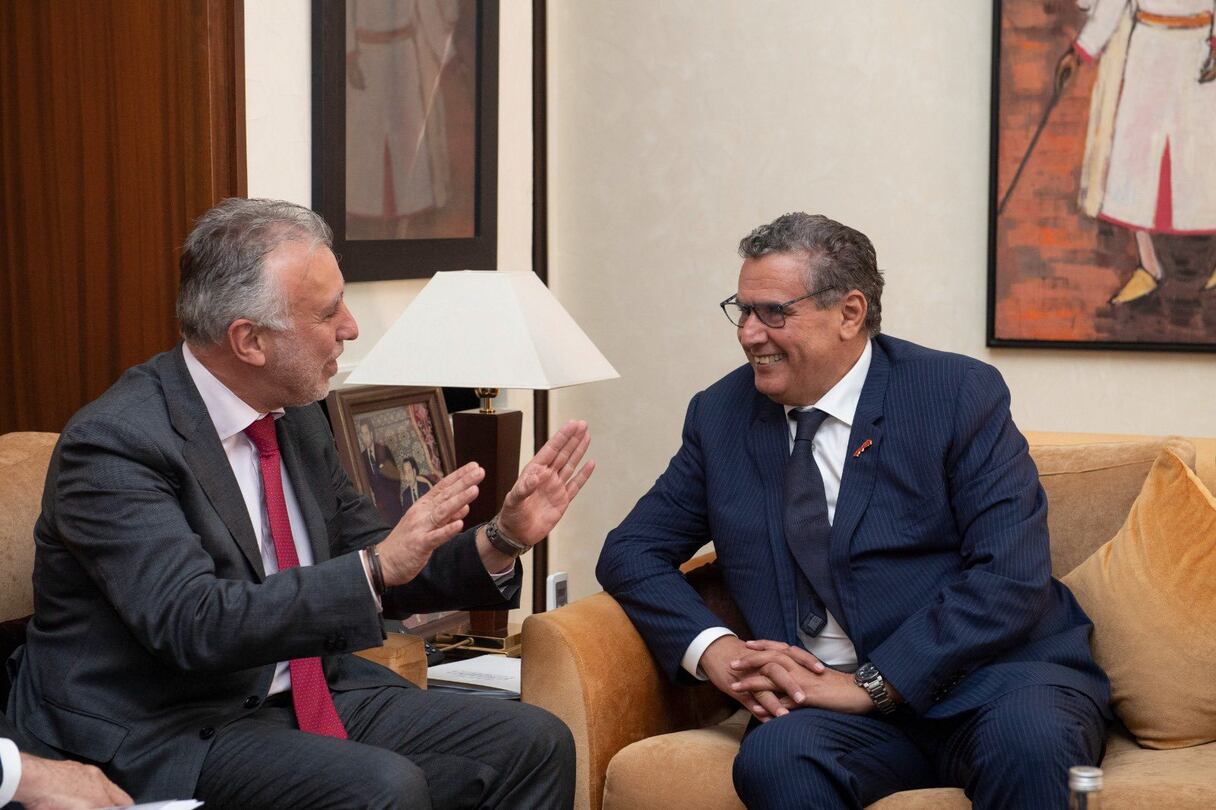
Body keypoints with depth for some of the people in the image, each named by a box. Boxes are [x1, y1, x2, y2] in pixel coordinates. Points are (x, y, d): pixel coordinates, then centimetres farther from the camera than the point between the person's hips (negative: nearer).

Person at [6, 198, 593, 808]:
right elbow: (194, 625, -28)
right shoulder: (114, 442, -18)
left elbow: (369, 582, 14)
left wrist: (502, 540, -1)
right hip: (171, 735, -8)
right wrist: (377, 566, -32)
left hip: (307, 695, 8)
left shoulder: (296, 417, 7)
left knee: (534, 745, -5)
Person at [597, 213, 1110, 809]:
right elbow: (629, 552, 13)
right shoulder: (722, 414, 11)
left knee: (1028, 739, -36)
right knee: (773, 756, -31)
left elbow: (1012, 578, -11)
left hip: (997, 676, -2)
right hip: (827, 695, 3)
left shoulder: (961, 395, -2)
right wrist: (715, 649, -7)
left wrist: (871, 684, -18)